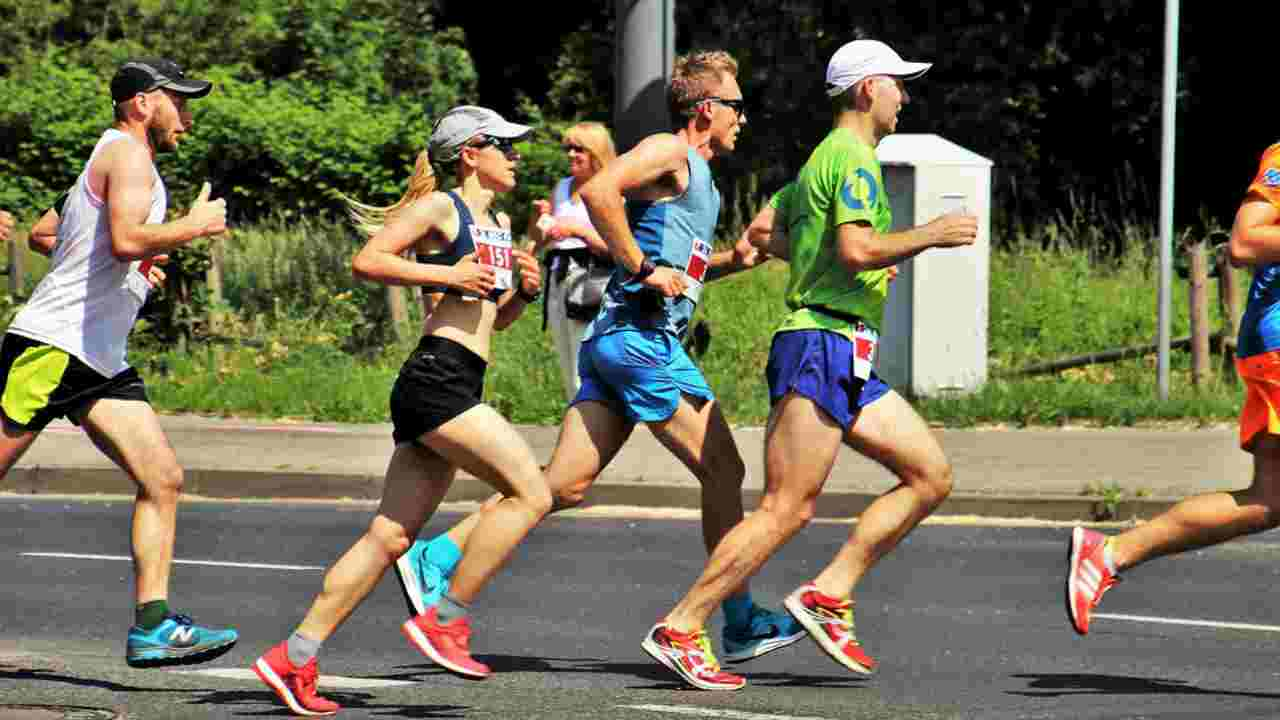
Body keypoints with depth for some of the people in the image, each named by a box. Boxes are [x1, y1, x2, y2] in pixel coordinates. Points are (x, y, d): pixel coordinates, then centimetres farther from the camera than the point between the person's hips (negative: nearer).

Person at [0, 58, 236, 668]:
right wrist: (194, 226, -11)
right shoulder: (128, 153, -8)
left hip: (101, 361, 10)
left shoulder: (109, 158, 23)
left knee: (163, 479, -2)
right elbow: (127, 239, -25)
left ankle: (151, 627, -5)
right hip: (52, 345, -10)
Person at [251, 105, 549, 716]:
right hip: (437, 375, -9)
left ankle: (294, 658, 4)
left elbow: (497, 318, 32)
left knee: (391, 536, 4)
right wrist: (446, 273, -15)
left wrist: (523, 290, 11)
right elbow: (367, 261, -10)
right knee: (530, 493, -15)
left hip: (457, 387, 9)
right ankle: (444, 620, -10)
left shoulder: (500, 224, 24)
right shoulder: (440, 207, -2)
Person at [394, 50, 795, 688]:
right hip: (641, 336, -9)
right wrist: (644, 269, -20)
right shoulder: (668, 151, -6)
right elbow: (597, 191, -23)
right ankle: (741, 623, 3)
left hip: (614, 341, 9)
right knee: (723, 468, -3)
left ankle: (435, 560, -2)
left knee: (565, 485, 2)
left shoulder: (698, 176, 24)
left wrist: (732, 260, 18)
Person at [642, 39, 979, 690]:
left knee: (930, 476, 6)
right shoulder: (854, 158, -10)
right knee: (786, 510, -14)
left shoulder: (820, 161, 21)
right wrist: (928, 236, -9)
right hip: (822, 345, -11)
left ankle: (828, 595, 2)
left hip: (849, 364, 11)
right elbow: (856, 249, -22)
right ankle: (678, 631, -13)